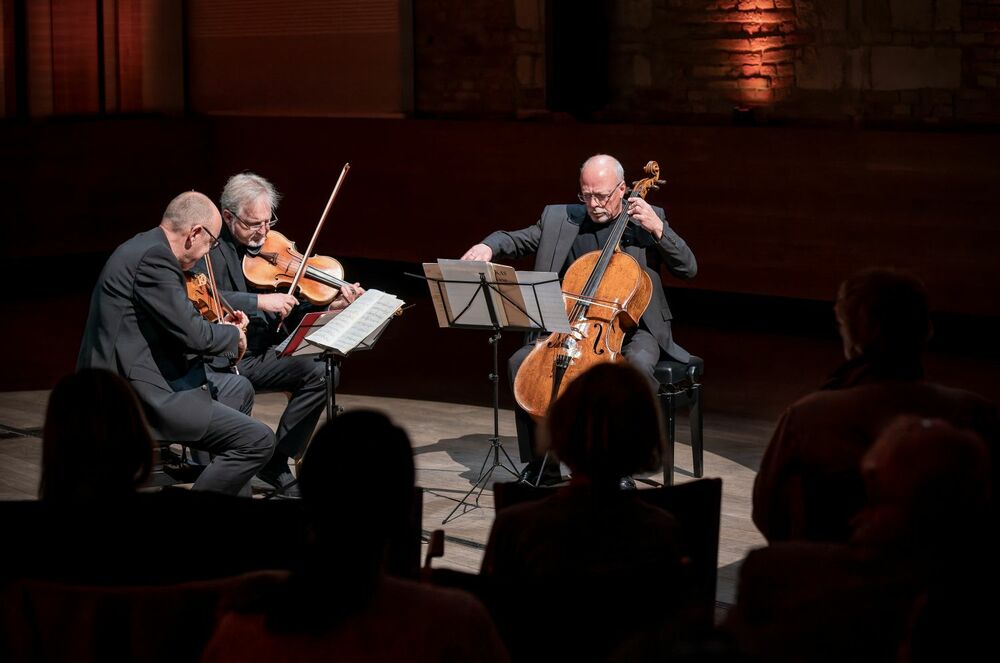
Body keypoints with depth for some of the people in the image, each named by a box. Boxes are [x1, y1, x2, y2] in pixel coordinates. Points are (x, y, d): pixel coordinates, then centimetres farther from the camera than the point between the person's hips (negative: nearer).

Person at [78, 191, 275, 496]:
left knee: (239, 389, 29)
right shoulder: (154, 256, -17)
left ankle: (231, 494, 31)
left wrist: (221, 328, 13)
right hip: (137, 399, -11)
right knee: (258, 441, -15)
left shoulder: (142, 248, 15)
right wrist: (233, 335, -2)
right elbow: (191, 334, -21)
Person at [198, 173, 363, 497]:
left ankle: (276, 461, -2)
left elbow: (294, 309, 7)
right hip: (218, 361, -6)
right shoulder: (210, 248, -8)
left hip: (260, 356, 6)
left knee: (323, 370, -13)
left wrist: (331, 306, -11)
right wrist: (260, 301, -30)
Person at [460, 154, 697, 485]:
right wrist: (489, 246, -11)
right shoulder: (559, 218, 8)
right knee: (521, 362, -19)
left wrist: (658, 229, -16)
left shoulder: (647, 219, 2)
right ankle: (542, 463, -7)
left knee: (638, 364, -36)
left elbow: (689, 269, -3)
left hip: (632, 329, -3)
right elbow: (517, 240, 12)